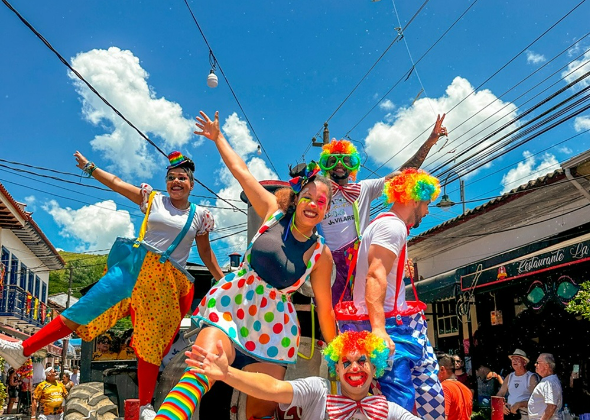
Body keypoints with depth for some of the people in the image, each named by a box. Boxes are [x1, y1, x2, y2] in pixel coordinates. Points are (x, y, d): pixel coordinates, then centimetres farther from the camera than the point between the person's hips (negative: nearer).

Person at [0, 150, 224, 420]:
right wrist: (90, 167, 8)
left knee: (152, 342, 2)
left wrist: (225, 281, 15)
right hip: (135, 266, 0)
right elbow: (116, 183, 11)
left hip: (166, 283, 0)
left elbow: (206, 253, 15)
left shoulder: (199, 216, 9)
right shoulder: (153, 200, 10)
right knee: (87, 306, -9)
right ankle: (23, 349, -6)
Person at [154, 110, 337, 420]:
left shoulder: (321, 254, 0)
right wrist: (217, 137, 15)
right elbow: (241, 171, 8)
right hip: (227, 309, -1)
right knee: (201, 369, -28)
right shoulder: (274, 214, 0)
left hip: (271, 330, 1)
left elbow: (324, 308, 6)